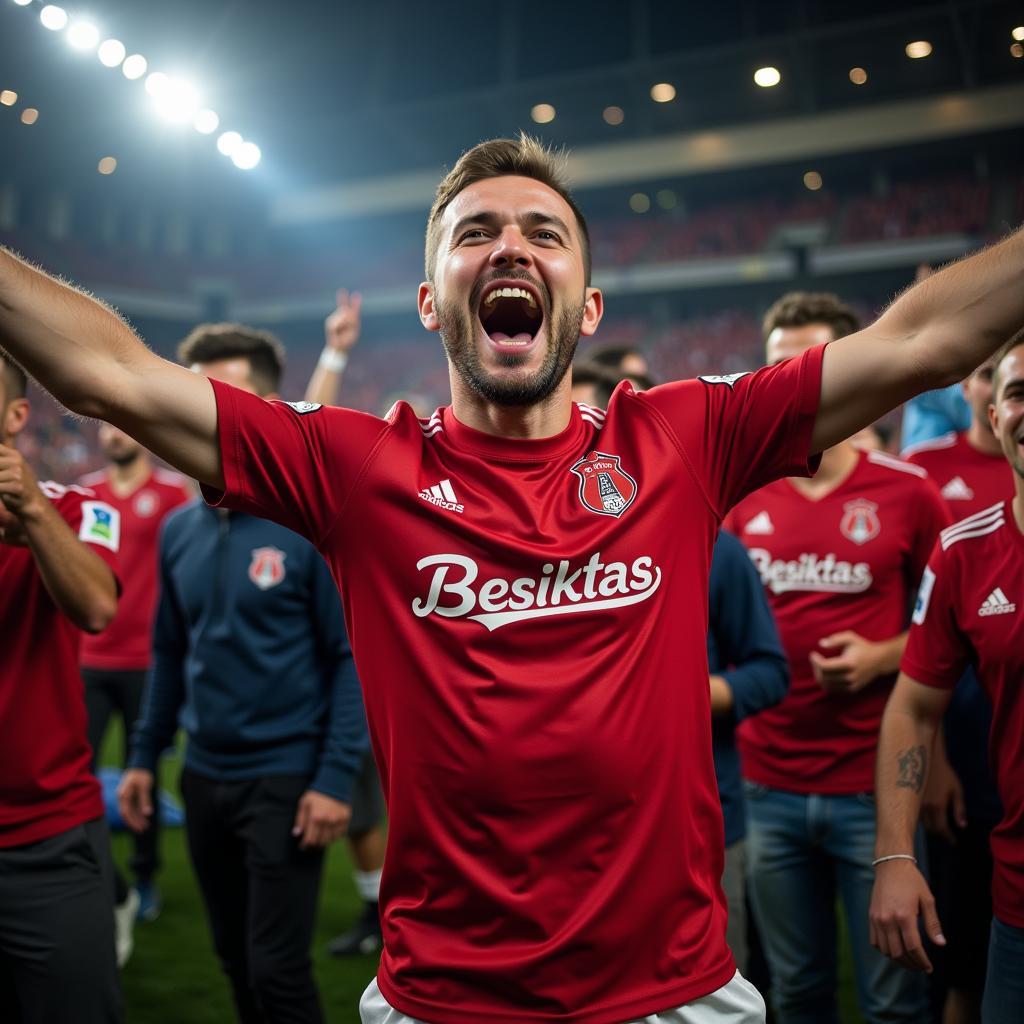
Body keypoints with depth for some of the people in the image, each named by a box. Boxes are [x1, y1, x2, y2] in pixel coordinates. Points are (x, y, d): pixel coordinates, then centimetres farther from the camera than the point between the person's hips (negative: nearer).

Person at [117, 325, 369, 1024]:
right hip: (204, 777, 6)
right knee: (237, 960, 18)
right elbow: (169, 651, 13)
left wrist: (336, 778, -18)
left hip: (285, 779, -6)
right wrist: (145, 757, 10)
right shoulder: (179, 530, 5)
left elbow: (353, 653, -13)